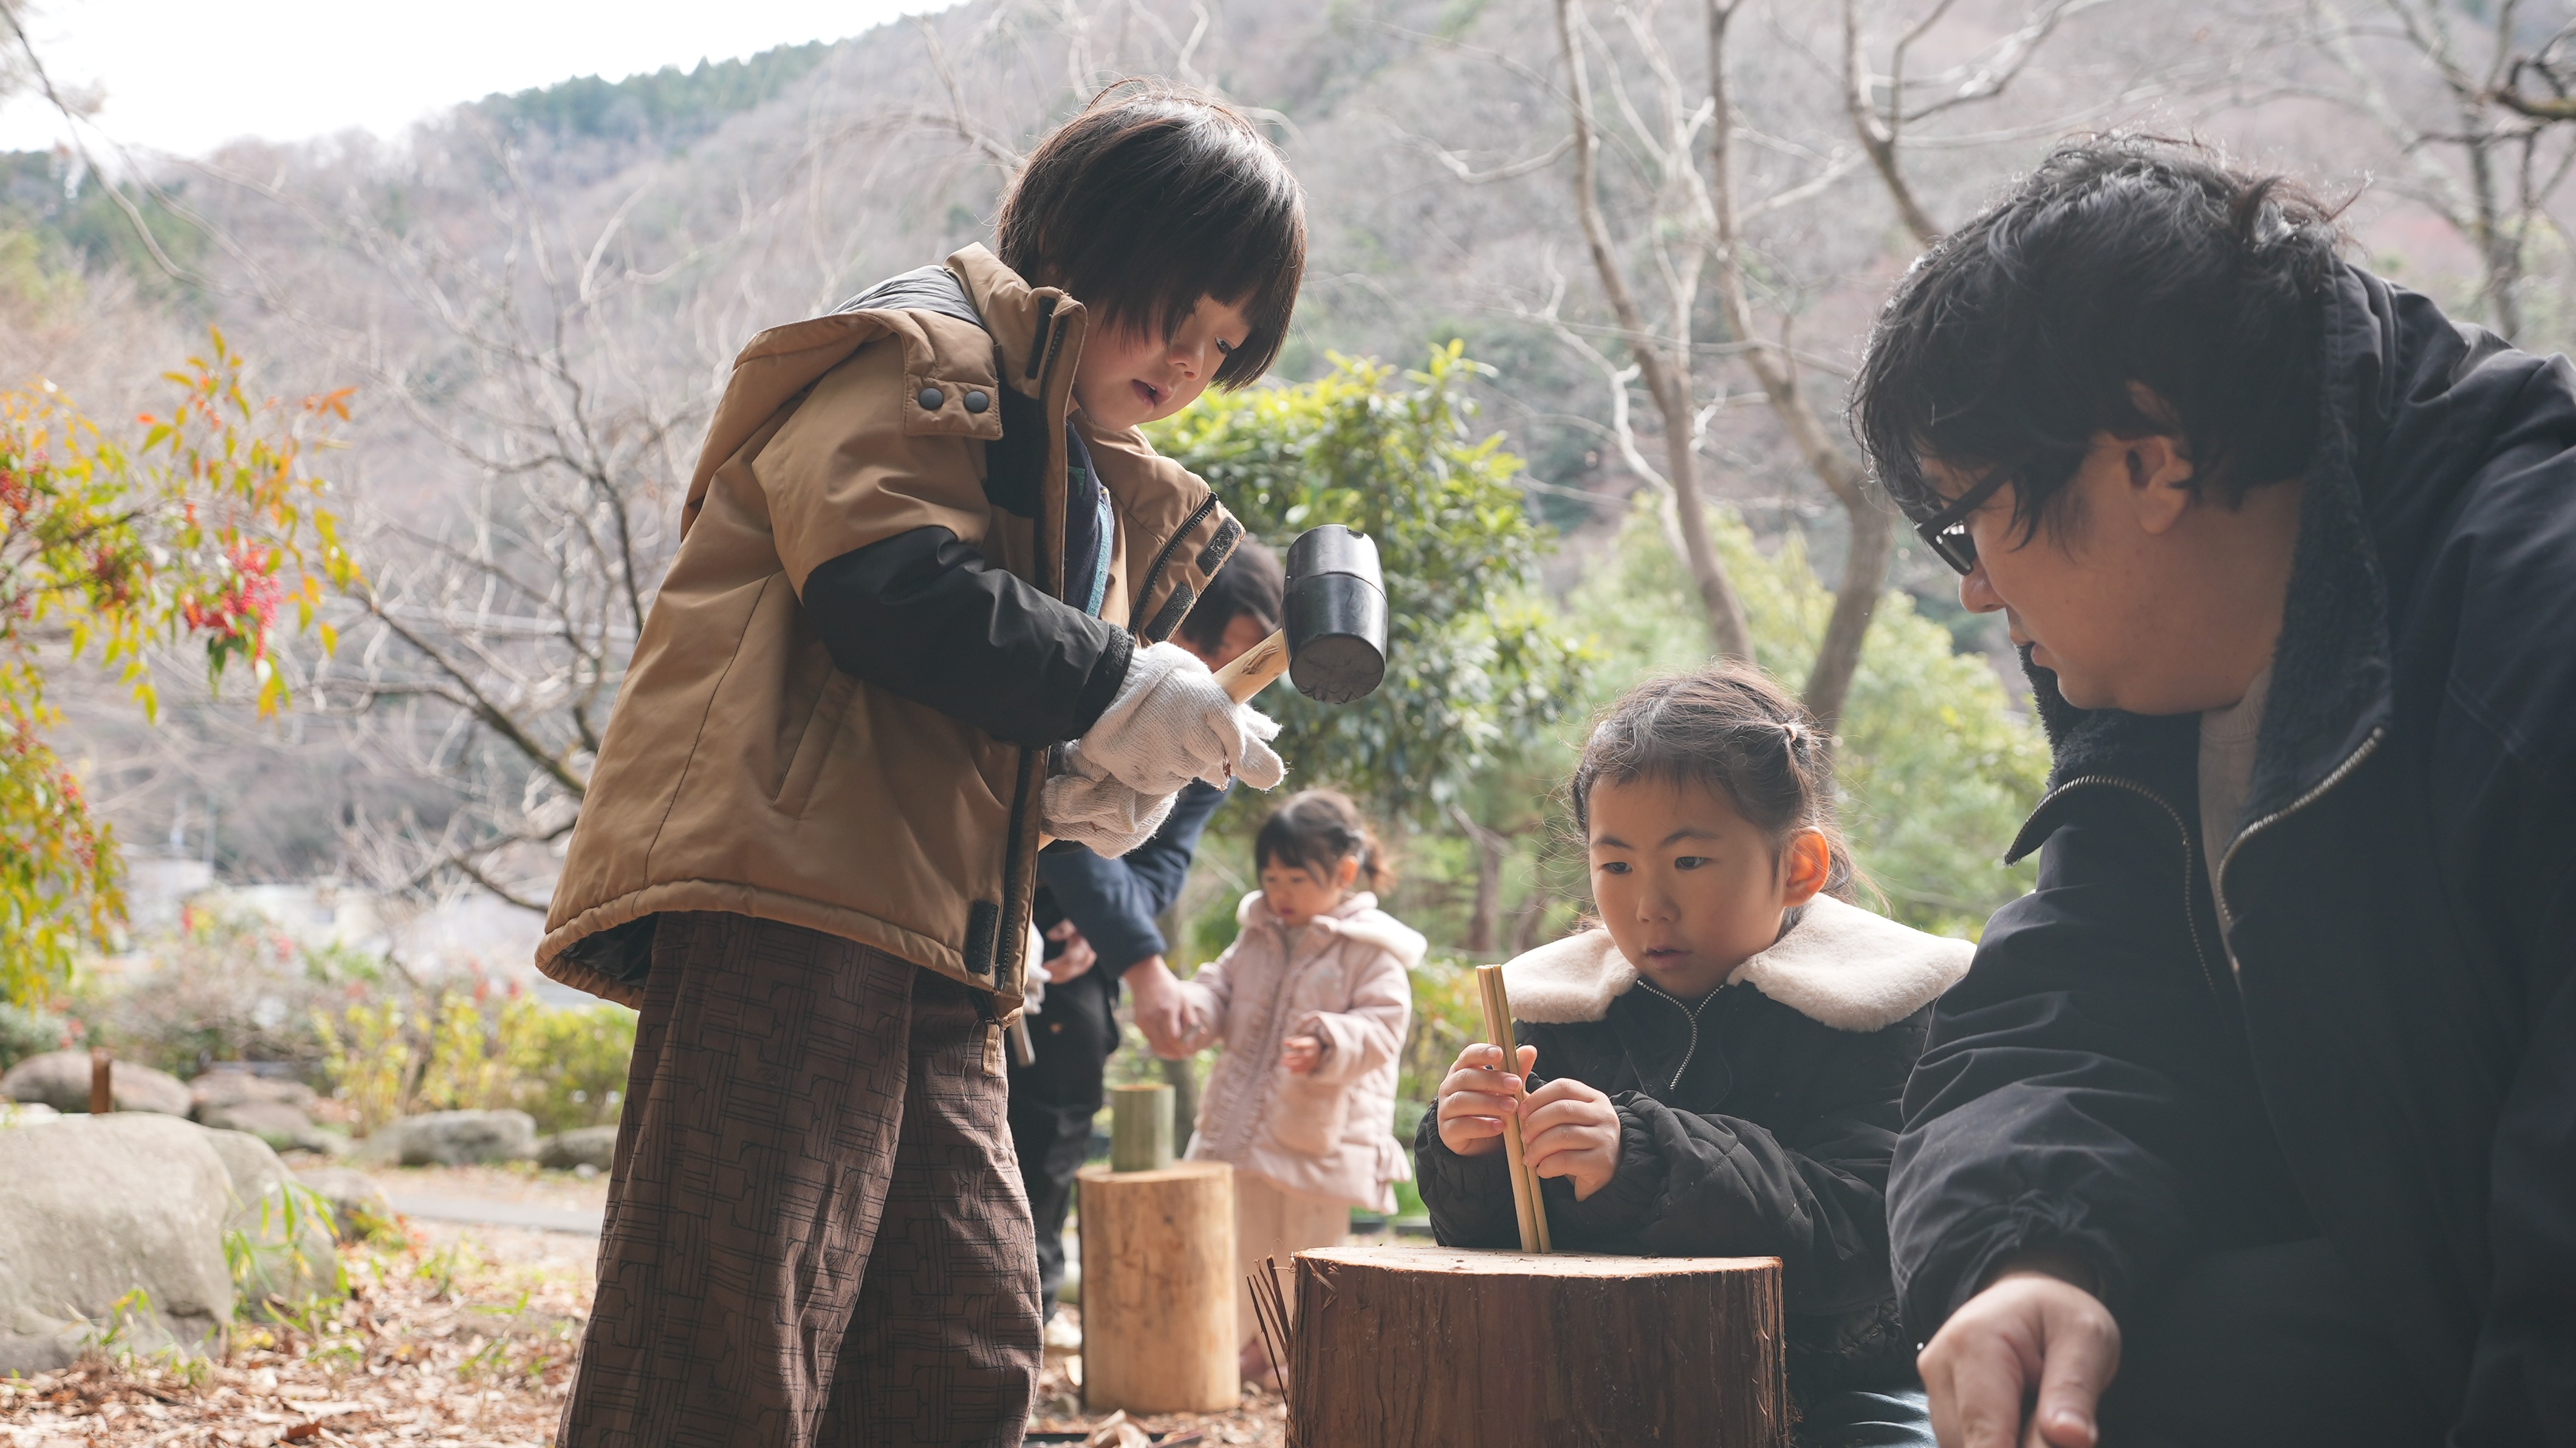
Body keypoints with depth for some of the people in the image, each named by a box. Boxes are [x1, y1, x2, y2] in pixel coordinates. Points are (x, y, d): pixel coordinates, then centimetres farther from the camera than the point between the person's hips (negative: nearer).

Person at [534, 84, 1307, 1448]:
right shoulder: (920, 353, 0)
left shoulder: (1100, 487, 28)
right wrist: (1111, 686, -12)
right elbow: (889, 589, -17)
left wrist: (1078, 788, 8)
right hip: (785, 888, -10)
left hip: (933, 953, 10)